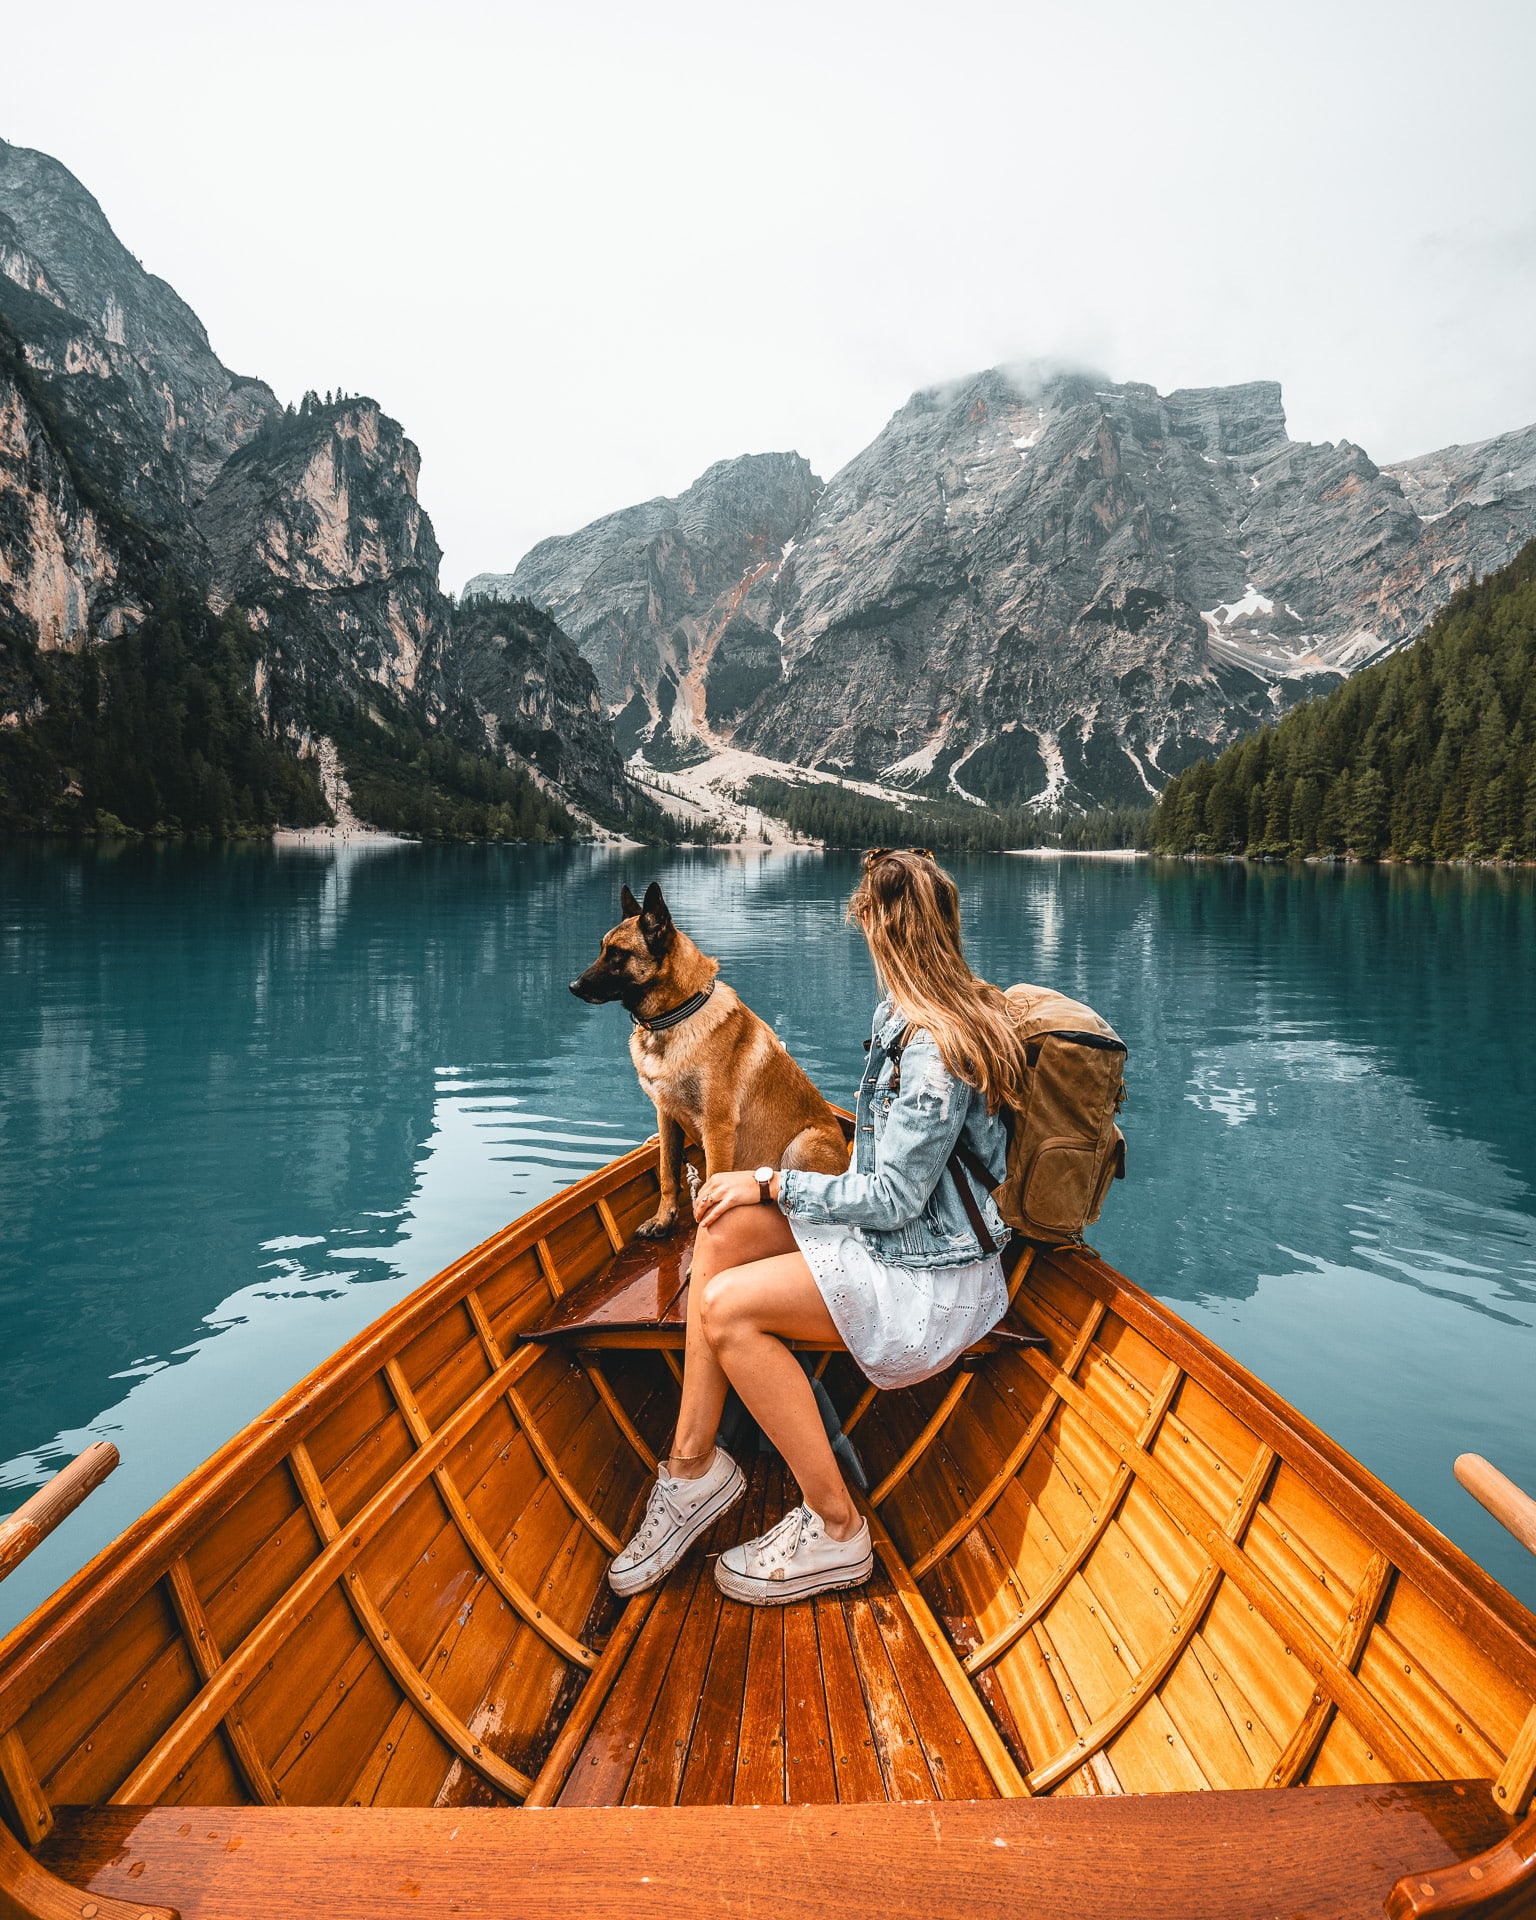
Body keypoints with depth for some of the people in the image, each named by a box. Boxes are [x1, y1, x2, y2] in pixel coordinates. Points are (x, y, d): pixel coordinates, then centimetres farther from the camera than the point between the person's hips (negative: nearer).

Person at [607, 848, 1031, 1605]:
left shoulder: (935, 1048, -25)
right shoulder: (901, 1012, 5)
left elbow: (894, 1198, -22)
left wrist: (772, 1183, -14)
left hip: (931, 1274, -9)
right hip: (893, 1233, 9)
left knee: (728, 1307, -22)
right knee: (726, 1226, -9)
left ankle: (834, 1528, -5)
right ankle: (694, 1464, -4)